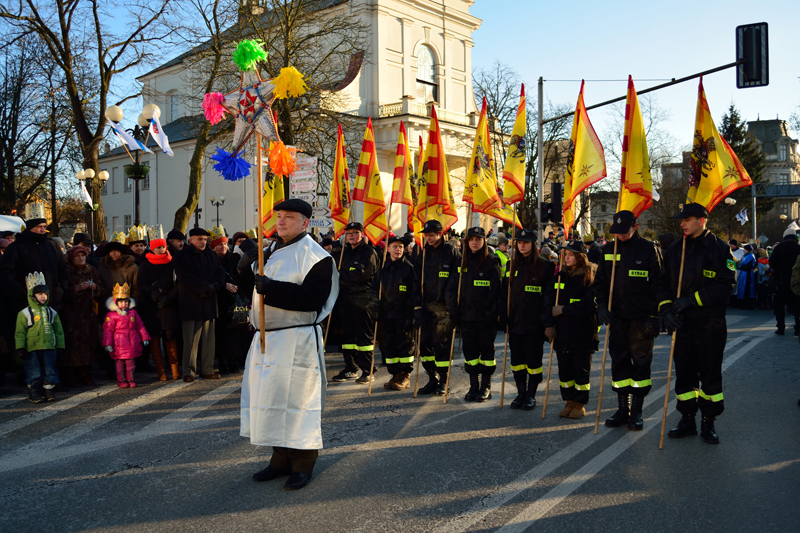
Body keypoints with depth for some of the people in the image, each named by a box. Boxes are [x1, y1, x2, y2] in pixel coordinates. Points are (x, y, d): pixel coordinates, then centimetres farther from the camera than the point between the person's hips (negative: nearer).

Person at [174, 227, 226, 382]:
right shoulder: (182, 256, 0)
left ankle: (207, 370, 12)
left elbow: (220, 273, 10)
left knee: (209, 339, 5)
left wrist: (213, 287, -8)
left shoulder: (211, 255, 15)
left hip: (209, 303, 5)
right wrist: (206, 287, -13)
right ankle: (189, 372, 3)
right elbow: (185, 278, -12)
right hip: (190, 304, -4)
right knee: (191, 340, -5)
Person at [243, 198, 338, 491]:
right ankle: (281, 459, 26)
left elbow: (312, 299, -22)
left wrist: (270, 288, -24)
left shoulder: (315, 256, -11)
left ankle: (303, 464, 12)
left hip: (297, 340, -8)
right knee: (270, 398, 12)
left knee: (297, 399, -3)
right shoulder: (273, 251, 17)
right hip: (267, 338, 9)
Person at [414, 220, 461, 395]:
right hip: (427, 306, 5)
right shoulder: (423, 254, 12)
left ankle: (443, 381, 11)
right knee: (424, 342, 5)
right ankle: (432, 379, 18)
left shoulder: (451, 252, -3)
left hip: (444, 307, -5)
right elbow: (417, 281, 13)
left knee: (441, 343, -2)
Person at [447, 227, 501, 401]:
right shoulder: (462, 262, 10)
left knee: (486, 350, 4)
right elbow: (452, 287, 10)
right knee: (469, 350, 8)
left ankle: (486, 387, 14)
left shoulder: (491, 262, -4)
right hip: (466, 315, 4)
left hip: (486, 317, -4)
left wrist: (490, 313, -14)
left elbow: (495, 290, -8)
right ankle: (473, 386, 19)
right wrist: (454, 311, 1)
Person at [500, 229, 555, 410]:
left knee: (533, 360, 4)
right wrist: (503, 318, 4)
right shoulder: (513, 266, 10)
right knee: (517, 360, 10)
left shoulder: (544, 266, -5)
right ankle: (521, 393, 25)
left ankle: (531, 395, 19)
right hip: (515, 322, 5)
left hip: (534, 324, -4)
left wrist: (549, 323, -14)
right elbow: (504, 294, 11)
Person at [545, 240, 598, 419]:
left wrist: (564, 310, -15)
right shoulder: (560, 276, 11)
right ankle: (569, 402, 22)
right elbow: (550, 299, 7)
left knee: (581, 370, 4)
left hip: (582, 333, -5)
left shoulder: (590, 278, -6)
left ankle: (580, 404, 16)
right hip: (562, 332, 5)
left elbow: (589, 305, -15)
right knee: (564, 369, 10)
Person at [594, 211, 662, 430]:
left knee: (641, 363, 3)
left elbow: (658, 285, -3)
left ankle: (636, 412, 12)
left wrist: (653, 315, -9)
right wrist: (601, 306, 0)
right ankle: (622, 409, 19)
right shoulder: (608, 250, 9)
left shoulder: (649, 249, -3)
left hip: (641, 319, -4)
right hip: (616, 317, 4)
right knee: (619, 362, 8)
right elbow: (600, 282, 14)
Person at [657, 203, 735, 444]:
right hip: (682, 324, 4)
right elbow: (663, 282, 10)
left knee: (710, 373, 5)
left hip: (710, 325, -4)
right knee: (684, 372, 8)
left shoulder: (720, 249, -6)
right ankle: (687, 419, 21)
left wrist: (691, 299, -20)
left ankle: (708, 422, 18)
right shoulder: (674, 250, 9)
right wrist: (666, 308, -7)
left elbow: (724, 286, -14)